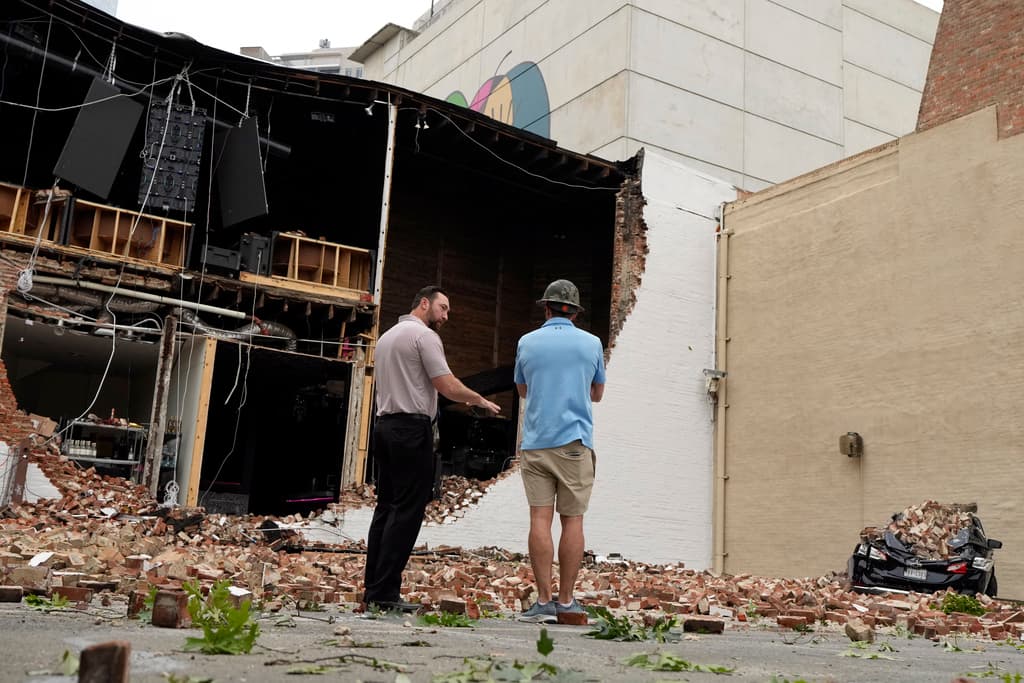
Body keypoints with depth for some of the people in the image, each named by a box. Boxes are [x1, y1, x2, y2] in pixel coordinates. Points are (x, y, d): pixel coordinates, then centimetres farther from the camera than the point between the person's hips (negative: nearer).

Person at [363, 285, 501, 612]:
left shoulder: (386, 336, 21)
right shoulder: (424, 335, -7)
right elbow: (448, 387, -12)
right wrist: (481, 401, 2)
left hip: (384, 425, 9)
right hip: (412, 428, -9)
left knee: (387, 506, 10)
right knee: (407, 511, -7)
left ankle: (372, 587, 9)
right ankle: (386, 592, -9)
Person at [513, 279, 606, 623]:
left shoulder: (527, 342, 7)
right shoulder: (591, 343, 5)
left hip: (536, 443, 1)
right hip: (574, 441, -1)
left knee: (540, 519, -2)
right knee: (572, 520, 3)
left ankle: (544, 601, -4)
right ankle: (566, 601, 5)